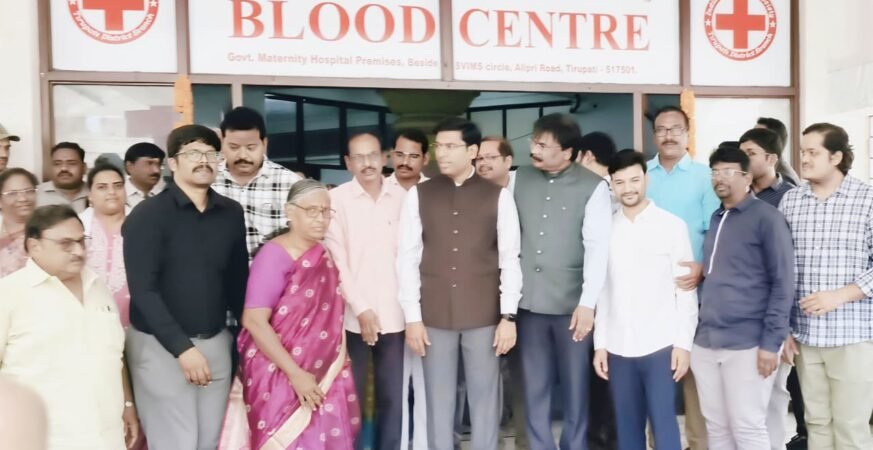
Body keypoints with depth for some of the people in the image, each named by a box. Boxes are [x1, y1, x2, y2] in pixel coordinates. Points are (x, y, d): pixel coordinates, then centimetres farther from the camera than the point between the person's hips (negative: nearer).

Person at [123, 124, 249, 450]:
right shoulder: (148, 215, -9)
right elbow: (142, 290, -14)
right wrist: (183, 347, -18)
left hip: (216, 341, 4)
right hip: (161, 345, -4)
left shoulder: (231, 213, 5)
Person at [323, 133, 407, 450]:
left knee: (393, 396, 9)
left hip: (394, 313, 2)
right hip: (352, 315, -2)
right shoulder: (336, 199, -2)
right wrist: (361, 309, -10)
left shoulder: (402, 197, 5)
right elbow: (336, 259, -5)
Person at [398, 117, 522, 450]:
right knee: (439, 402, 9)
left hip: (484, 316, -1)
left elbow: (510, 259, 1)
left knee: (484, 401, 8)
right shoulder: (418, 195, 3)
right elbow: (407, 258, 2)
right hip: (434, 316, 1)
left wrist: (508, 315, -4)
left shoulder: (498, 196, 1)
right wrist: (412, 316, -3)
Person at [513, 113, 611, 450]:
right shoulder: (520, 178, 5)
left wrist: (588, 302, -16)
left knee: (575, 386, 9)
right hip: (529, 300, 3)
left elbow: (598, 247, -10)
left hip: (572, 303, -3)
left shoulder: (593, 187, -5)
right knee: (535, 388, 11)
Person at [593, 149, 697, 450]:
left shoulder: (672, 225, -2)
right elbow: (602, 290, 8)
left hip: (660, 345, -3)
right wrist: (599, 343, 5)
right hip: (618, 348, 3)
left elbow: (686, 290, -2)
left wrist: (683, 343, -6)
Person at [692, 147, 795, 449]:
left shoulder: (767, 217, -6)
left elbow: (783, 283, -9)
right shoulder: (715, 219, 15)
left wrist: (771, 342, -14)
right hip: (706, 342, 6)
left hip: (746, 344, -6)